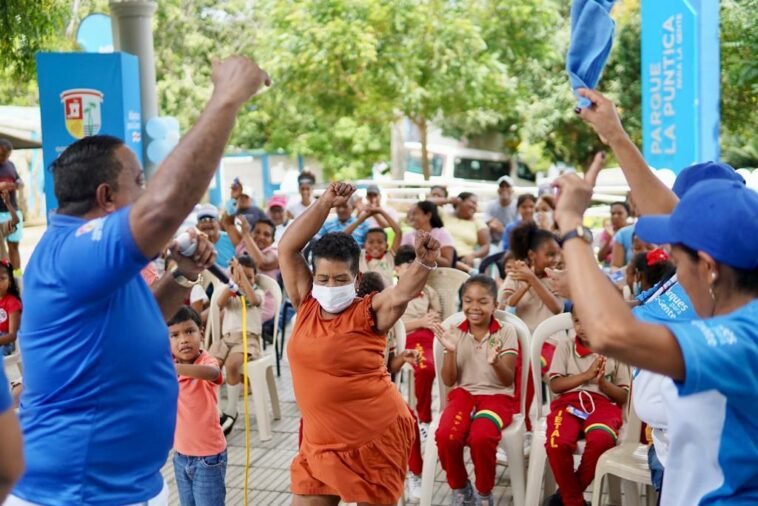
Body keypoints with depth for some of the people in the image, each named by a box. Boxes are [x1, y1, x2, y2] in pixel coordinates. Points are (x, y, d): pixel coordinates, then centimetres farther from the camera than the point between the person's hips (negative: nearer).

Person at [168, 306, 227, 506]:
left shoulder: (207, 362, -21)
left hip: (208, 456, -6)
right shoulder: (167, 364, 0)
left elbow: (212, 373, -43)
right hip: (181, 456, 6)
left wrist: (174, 368, -60)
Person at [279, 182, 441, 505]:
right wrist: (325, 203, -7)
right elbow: (287, 248, -2)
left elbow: (402, 293, -28)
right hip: (320, 441, 5)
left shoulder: (368, 313, -10)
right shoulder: (306, 306, 2)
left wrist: (425, 262, -48)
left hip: (375, 438, -5)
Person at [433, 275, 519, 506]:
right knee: (445, 436, -30)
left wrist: (495, 362, -27)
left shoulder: (506, 331, 0)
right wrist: (450, 351, -15)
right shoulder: (455, 333, 5)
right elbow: (449, 381, 2)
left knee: (481, 437, -34)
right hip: (462, 394, 2)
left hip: (497, 396, -2)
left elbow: (508, 380, -5)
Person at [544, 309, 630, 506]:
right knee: (557, 443, -34)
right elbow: (555, 385, 5)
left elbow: (623, 396, 13)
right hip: (568, 402, 0)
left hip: (602, 404, 0)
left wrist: (602, 382, -6)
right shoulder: (566, 346, 14)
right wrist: (586, 375, -6)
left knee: (601, 440, -37)